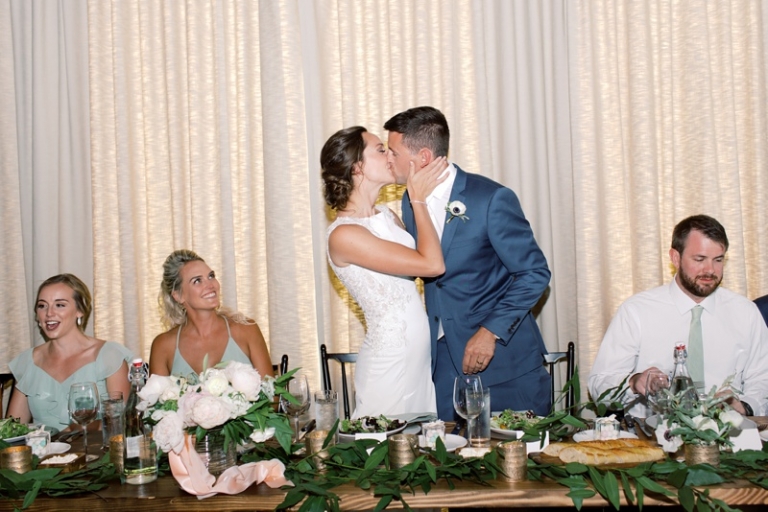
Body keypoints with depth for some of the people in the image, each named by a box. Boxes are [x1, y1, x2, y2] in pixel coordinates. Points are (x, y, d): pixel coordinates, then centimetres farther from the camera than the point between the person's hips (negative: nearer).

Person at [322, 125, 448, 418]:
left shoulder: (386, 216, 8)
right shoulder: (343, 235, -19)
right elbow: (432, 264, -20)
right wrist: (418, 200, -10)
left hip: (421, 359, 8)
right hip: (389, 365, -8)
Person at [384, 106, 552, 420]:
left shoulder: (492, 199, -15)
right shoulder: (410, 201, 5)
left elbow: (535, 273, -13)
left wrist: (491, 332, -17)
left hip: (504, 356, -5)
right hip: (444, 358, 5)